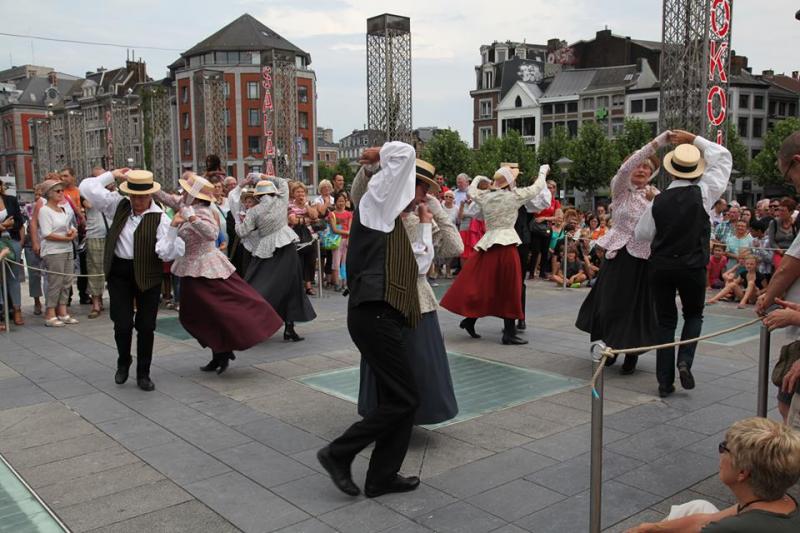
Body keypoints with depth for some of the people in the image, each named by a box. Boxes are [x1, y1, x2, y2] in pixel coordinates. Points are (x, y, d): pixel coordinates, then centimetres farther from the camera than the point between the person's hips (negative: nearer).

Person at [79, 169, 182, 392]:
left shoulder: (160, 217, -9)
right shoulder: (119, 205, 2)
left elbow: (166, 254, -18)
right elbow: (87, 188, 0)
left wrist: (173, 229, -29)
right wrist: (112, 175, 0)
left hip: (147, 275, -2)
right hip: (119, 273, 2)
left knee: (146, 327, 7)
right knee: (122, 324, 3)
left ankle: (143, 374, 23)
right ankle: (123, 362, 33)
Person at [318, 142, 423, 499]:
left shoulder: (391, 220, 23)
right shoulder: (376, 203, -3)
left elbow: (415, 267, 25)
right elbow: (404, 152, -12)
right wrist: (377, 157, 7)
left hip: (382, 316, 10)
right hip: (374, 314, -10)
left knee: (398, 398, 11)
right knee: (403, 399, -5)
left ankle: (381, 477, 19)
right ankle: (338, 453, 5)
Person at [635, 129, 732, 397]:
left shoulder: (658, 200, -2)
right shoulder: (703, 192, -7)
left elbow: (642, 234, 7)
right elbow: (723, 156, 5)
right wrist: (694, 139, 9)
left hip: (660, 266, 2)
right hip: (693, 267, -1)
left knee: (666, 321, 10)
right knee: (694, 316, 21)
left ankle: (665, 381, 10)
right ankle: (685, 361, -2)